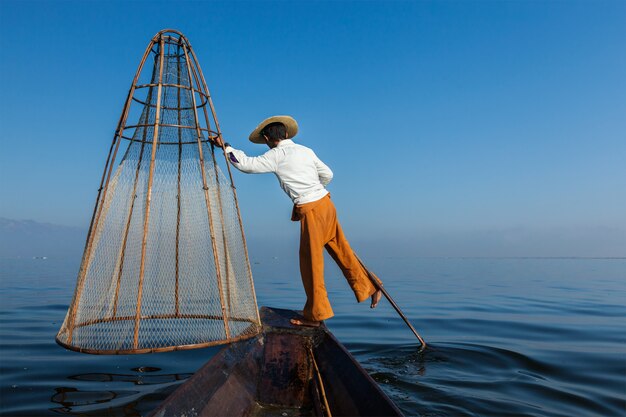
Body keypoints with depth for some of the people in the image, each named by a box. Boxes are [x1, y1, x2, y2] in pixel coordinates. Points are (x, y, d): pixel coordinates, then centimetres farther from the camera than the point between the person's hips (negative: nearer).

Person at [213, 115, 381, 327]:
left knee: (310, 262, 2)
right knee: (342, 251, 17)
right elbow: (327, 175, 17)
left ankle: (315, 315, 13)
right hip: (326, 203, 7)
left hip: (310, 210, -7)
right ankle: (370, 288, 26)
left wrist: (225, 147, 4)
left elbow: (247, 165, -6)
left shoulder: (276, 155, -4)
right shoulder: (306, 150, 14)